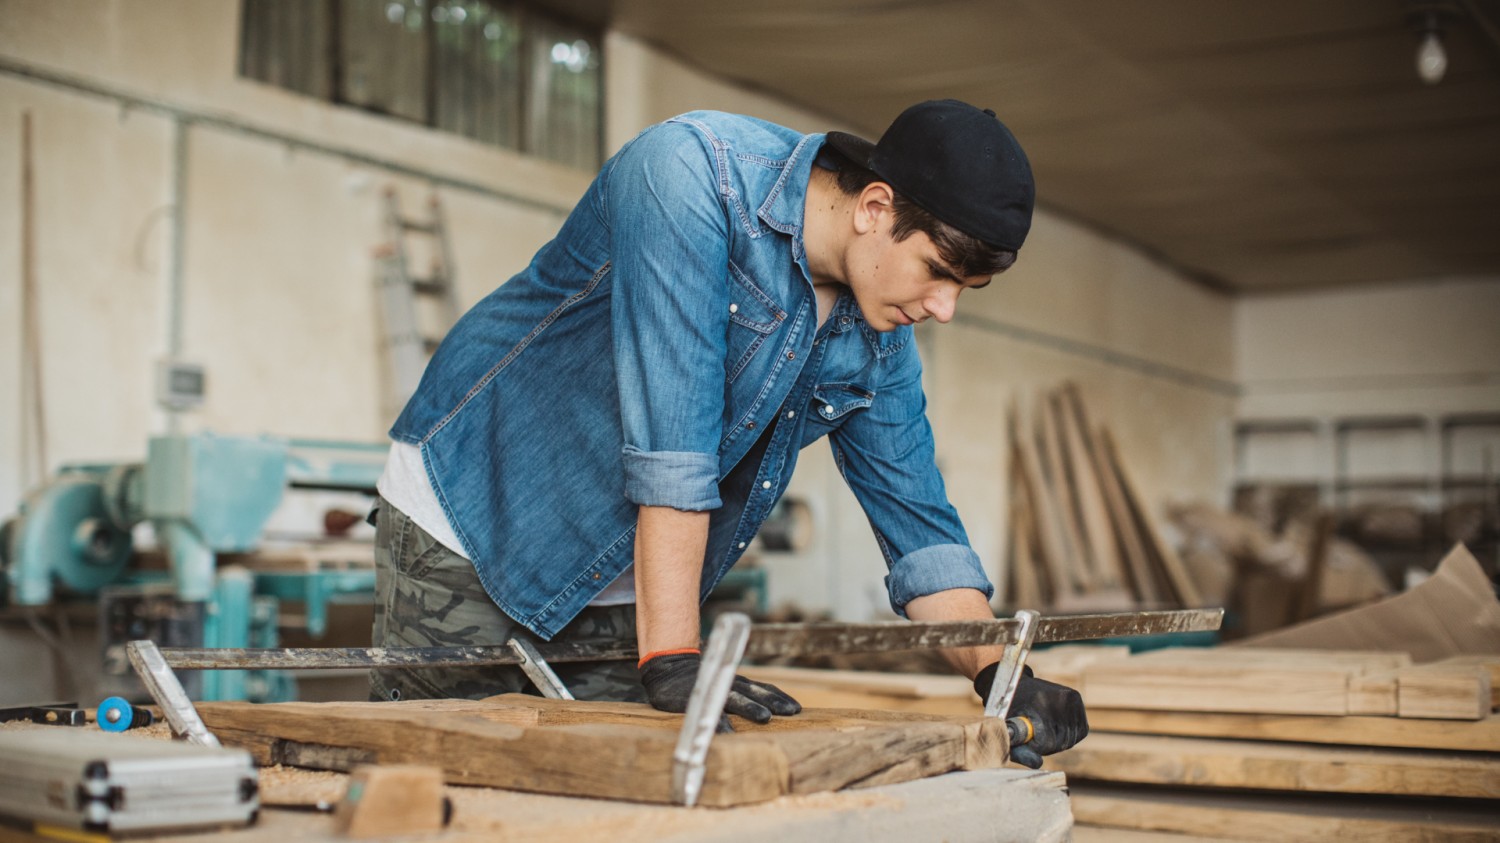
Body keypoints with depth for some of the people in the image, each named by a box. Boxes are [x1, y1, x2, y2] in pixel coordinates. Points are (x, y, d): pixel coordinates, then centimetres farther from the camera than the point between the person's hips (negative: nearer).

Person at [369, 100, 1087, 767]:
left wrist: (998, 671, -15)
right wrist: (672, 659, -36)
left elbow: (917, 522, 0)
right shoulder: (692, 169, -27)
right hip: (469, 524, -6)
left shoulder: (880, 340, -4)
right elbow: (669, 432, -34)